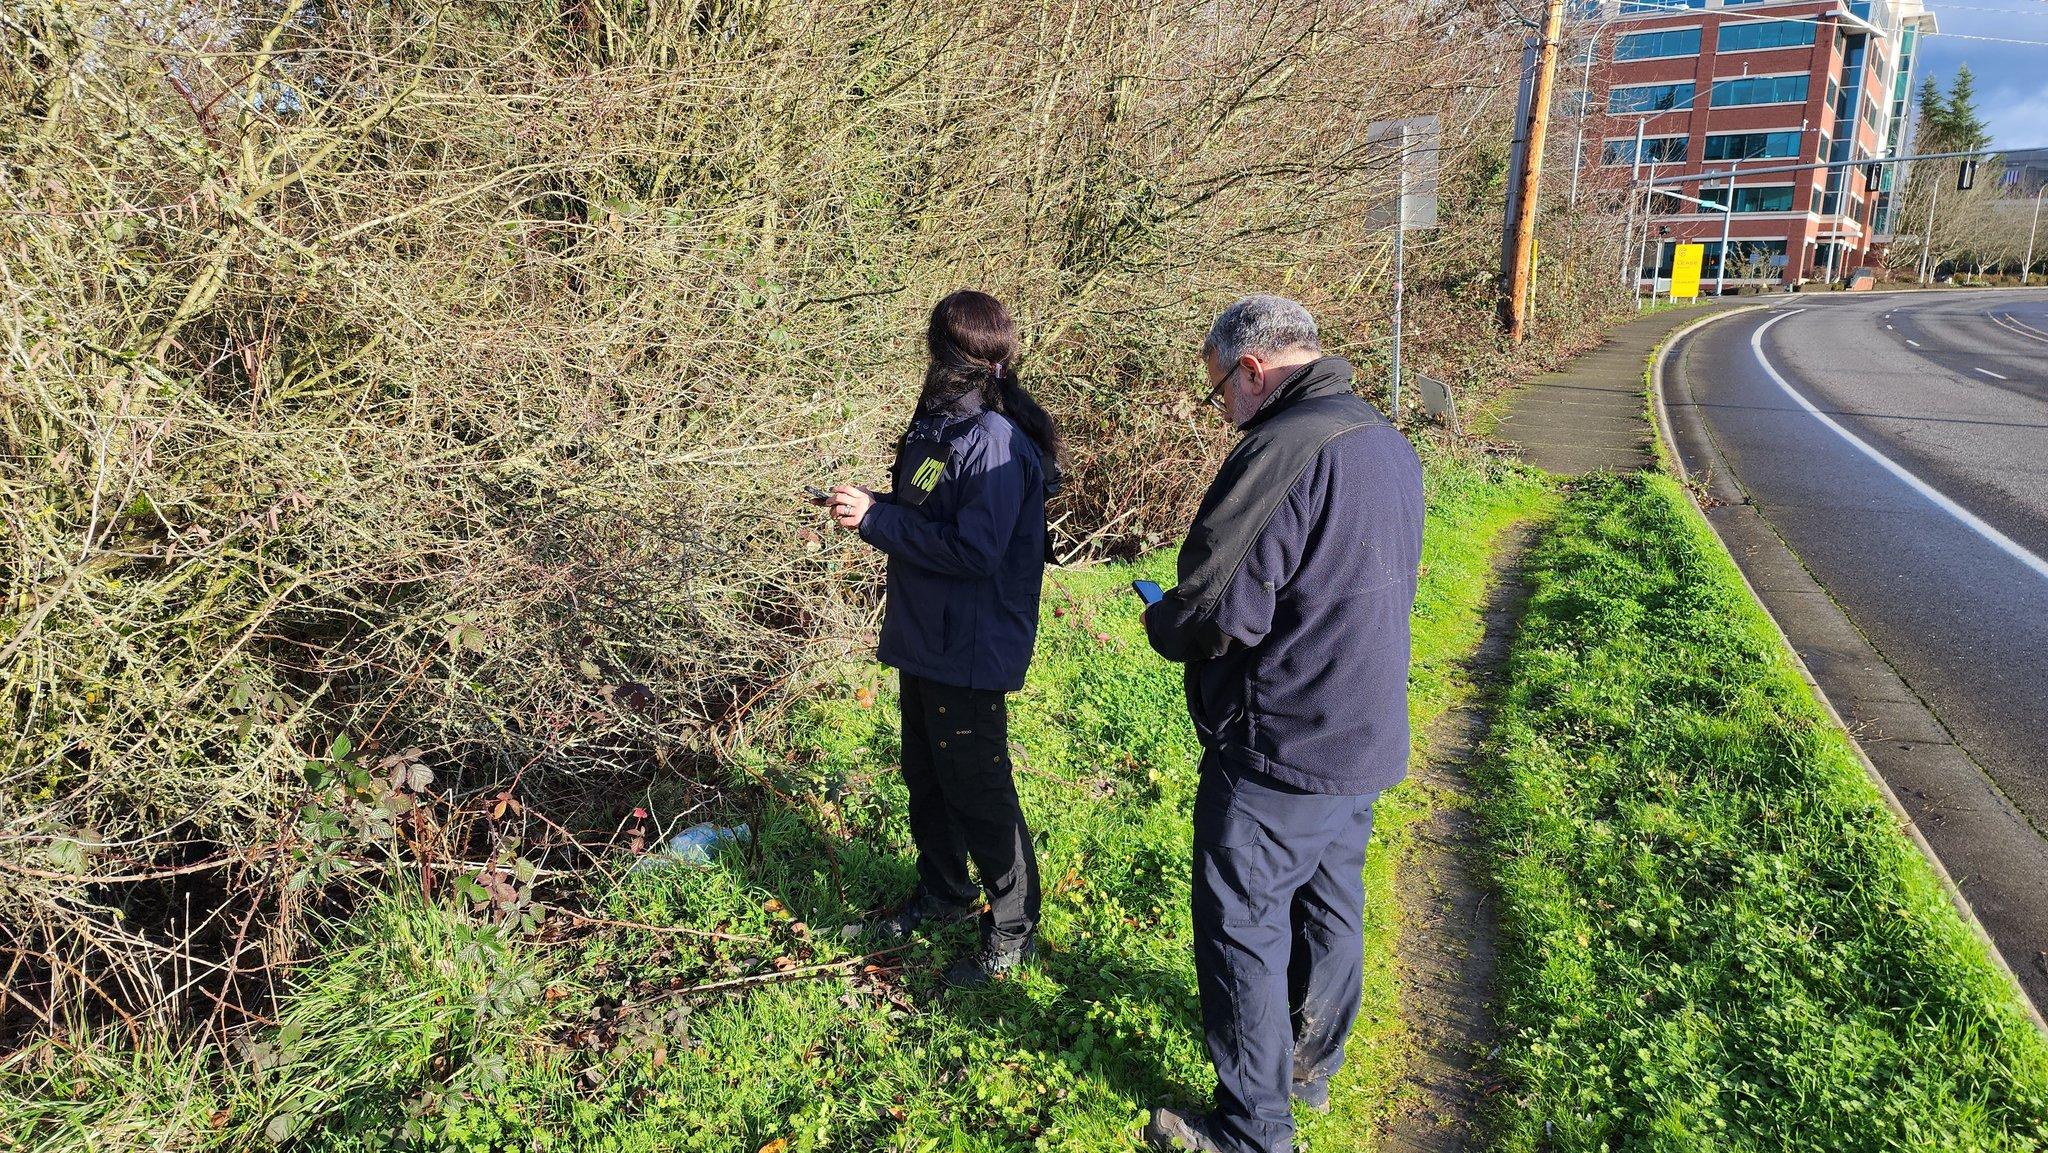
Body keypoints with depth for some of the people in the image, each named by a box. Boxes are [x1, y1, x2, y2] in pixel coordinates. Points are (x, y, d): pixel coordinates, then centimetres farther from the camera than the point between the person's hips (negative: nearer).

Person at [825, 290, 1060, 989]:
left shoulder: (996, 443, -23)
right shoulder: (940, 424, 8)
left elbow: (975, 550, -29)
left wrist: (876, 520, -24)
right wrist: (876, 506, -2)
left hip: (971, 651, -10)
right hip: (924, 640, 10)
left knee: (978, 789, 3)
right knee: (926, 775, 23)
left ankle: (1014, 929, 21)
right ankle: (943, 892, 43)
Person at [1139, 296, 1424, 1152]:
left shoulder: (1283, 451, -23)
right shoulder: (1389, 445, 7)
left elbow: (1216, 615, -25)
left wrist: (1158, 621, -3)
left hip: (1279, 753, -9)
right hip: (1368, 738, 9)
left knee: (1241, 930, 6)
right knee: (1331, 907, 22)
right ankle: (1312, 1067, 42)